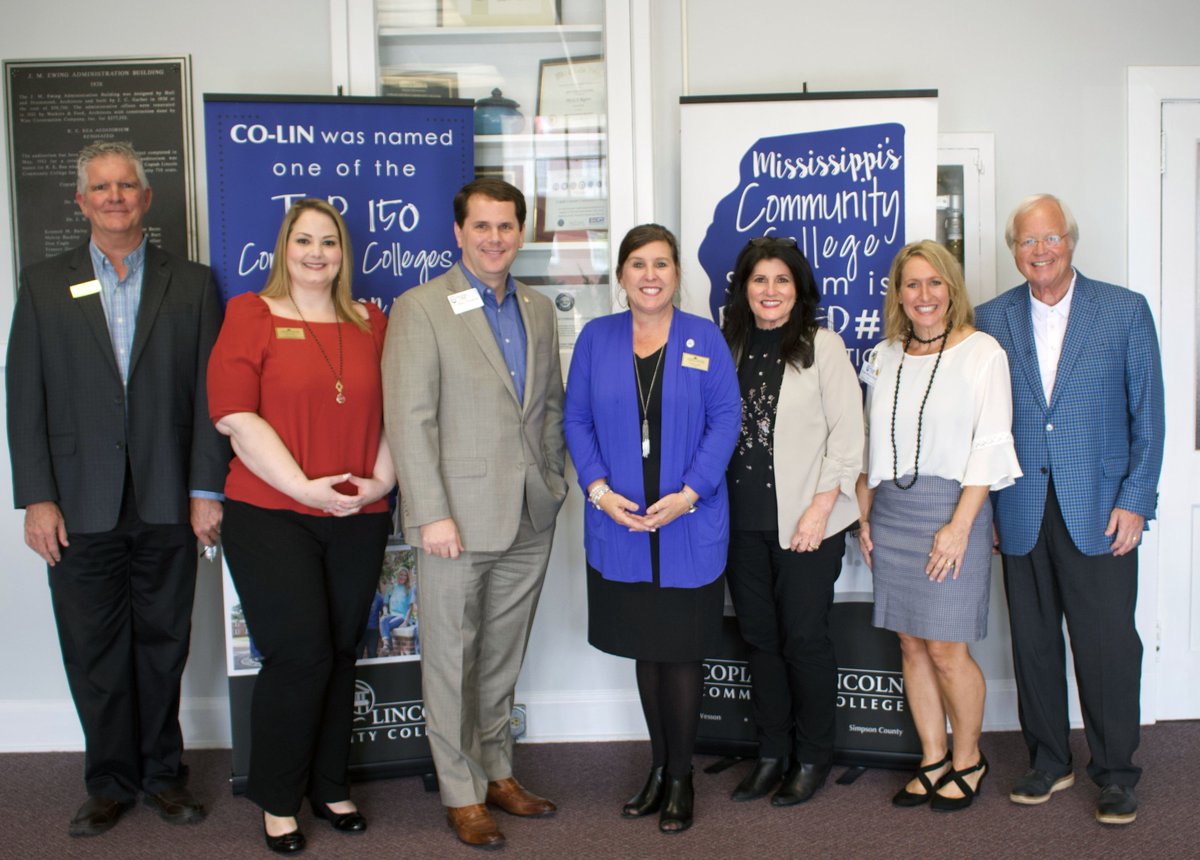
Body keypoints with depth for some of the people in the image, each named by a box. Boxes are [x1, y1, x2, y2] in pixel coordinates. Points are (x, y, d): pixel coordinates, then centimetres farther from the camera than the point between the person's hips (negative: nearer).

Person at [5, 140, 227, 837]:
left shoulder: (193, 283, 5)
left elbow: (212, 393, 1)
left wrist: (207, 490, -5)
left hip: (168, 507, 0)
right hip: (80, 510, 1)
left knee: (163, 648, 10)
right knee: (94, 655, 9)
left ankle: (163, 773, 27)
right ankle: (111, 781, 25)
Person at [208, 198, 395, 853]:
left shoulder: (371, 323, 11)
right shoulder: (250, 315, 0)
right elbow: (236, 416, -9)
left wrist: (382, 480, -6)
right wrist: (306, 488, -15)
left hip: (359, 521, 4)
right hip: (271, 516, -4)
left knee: (340, 654, 11)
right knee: (299, 656, -4)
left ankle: (329, 787, 28)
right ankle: (278, 800, 16)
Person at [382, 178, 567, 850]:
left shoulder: (539, 311, 11)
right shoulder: (421, 308, -6)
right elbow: (410, 419, -12)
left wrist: (554, 482, 9)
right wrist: (432, 514, -16)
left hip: (531, 518, 5)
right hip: (460, 516, -5)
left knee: (504, 656, 16)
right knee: (452, 660, 5)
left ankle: (498, 772, 31)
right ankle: (463, 793, 20)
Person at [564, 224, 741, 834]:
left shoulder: (704, 338, 1)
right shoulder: (596, 338, 5)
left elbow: (725, 419, -4)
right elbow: (576, 420, 4)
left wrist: (686, 495, -14)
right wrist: (600, 490, -10)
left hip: (689, 526, -2)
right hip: (620, 525, 2)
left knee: (681, 652, 5)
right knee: (646, 650, 13)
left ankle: (680, 777, 22)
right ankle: (659, 767, 30)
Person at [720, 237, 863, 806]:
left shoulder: (822, 346, -2)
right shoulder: (727, 349, 9)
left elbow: (847, 433, -5)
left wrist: (819, 509, -11)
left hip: (806, 520, -4)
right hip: (742, 520, 4)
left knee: (804, 637, 1)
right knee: (759, 637, 10)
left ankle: (813, 757, 19)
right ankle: (773, 752, 25)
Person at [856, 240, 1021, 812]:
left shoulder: (982, 352, -3)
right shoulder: (884, 357, 11)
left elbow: (990, 444, -8)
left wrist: (960, 524, -15)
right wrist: (864, 515, 9)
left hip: (952, 507, -5)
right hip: (890, 510, 5)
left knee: (947, 650, -2)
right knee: (912, 644, 9)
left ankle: (968, 759, 21)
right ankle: (933, 760, 23)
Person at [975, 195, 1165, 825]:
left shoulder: (1125, 311, 1)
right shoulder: (991, 320, 6)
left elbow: (1147, 414, 1)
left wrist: (1134, 501, -5)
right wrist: (981, 506, 3)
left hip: (1099, 510, -2)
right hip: (1022, 513, 2)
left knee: (1108, 644, 2)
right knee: (1033, 644, 10)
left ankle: (1115, 772, 20)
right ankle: (1049, 762, 27)